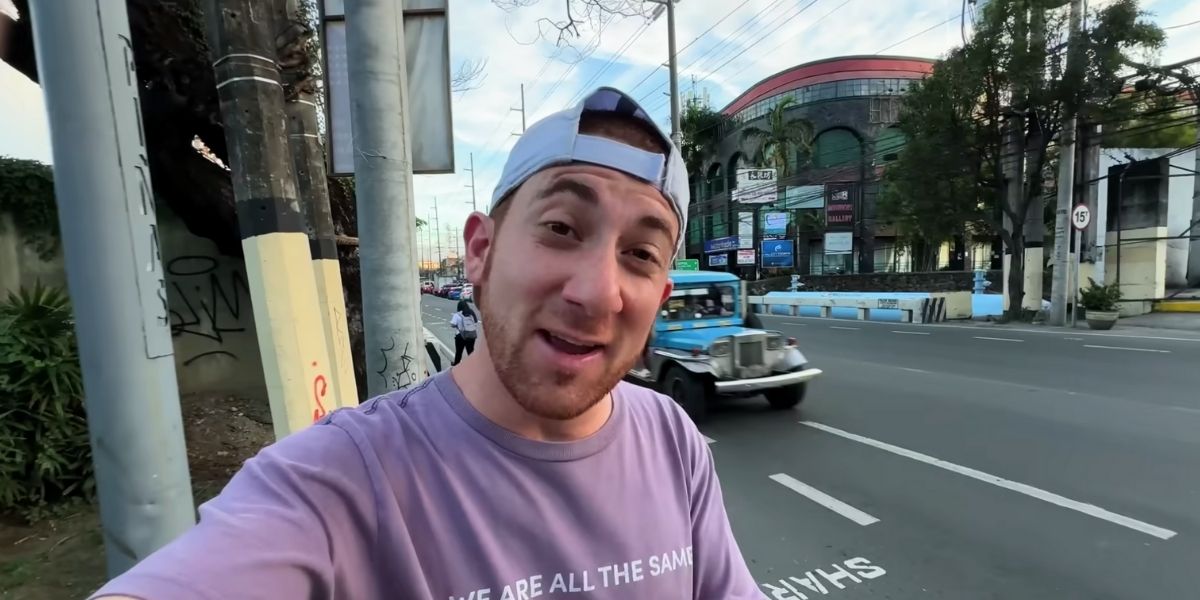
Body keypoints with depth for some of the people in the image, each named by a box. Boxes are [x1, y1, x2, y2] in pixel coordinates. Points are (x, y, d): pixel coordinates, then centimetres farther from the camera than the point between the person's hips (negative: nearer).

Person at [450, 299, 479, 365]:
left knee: (459, 351, 14)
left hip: (461, 335, -3)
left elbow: (452, 324, -16)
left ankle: (456, 363, 30)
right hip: (472, 335, 3)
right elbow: (476, 321, 9)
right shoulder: (471, 313, 0)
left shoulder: (457, 315, -13)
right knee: (471, 351, 12)